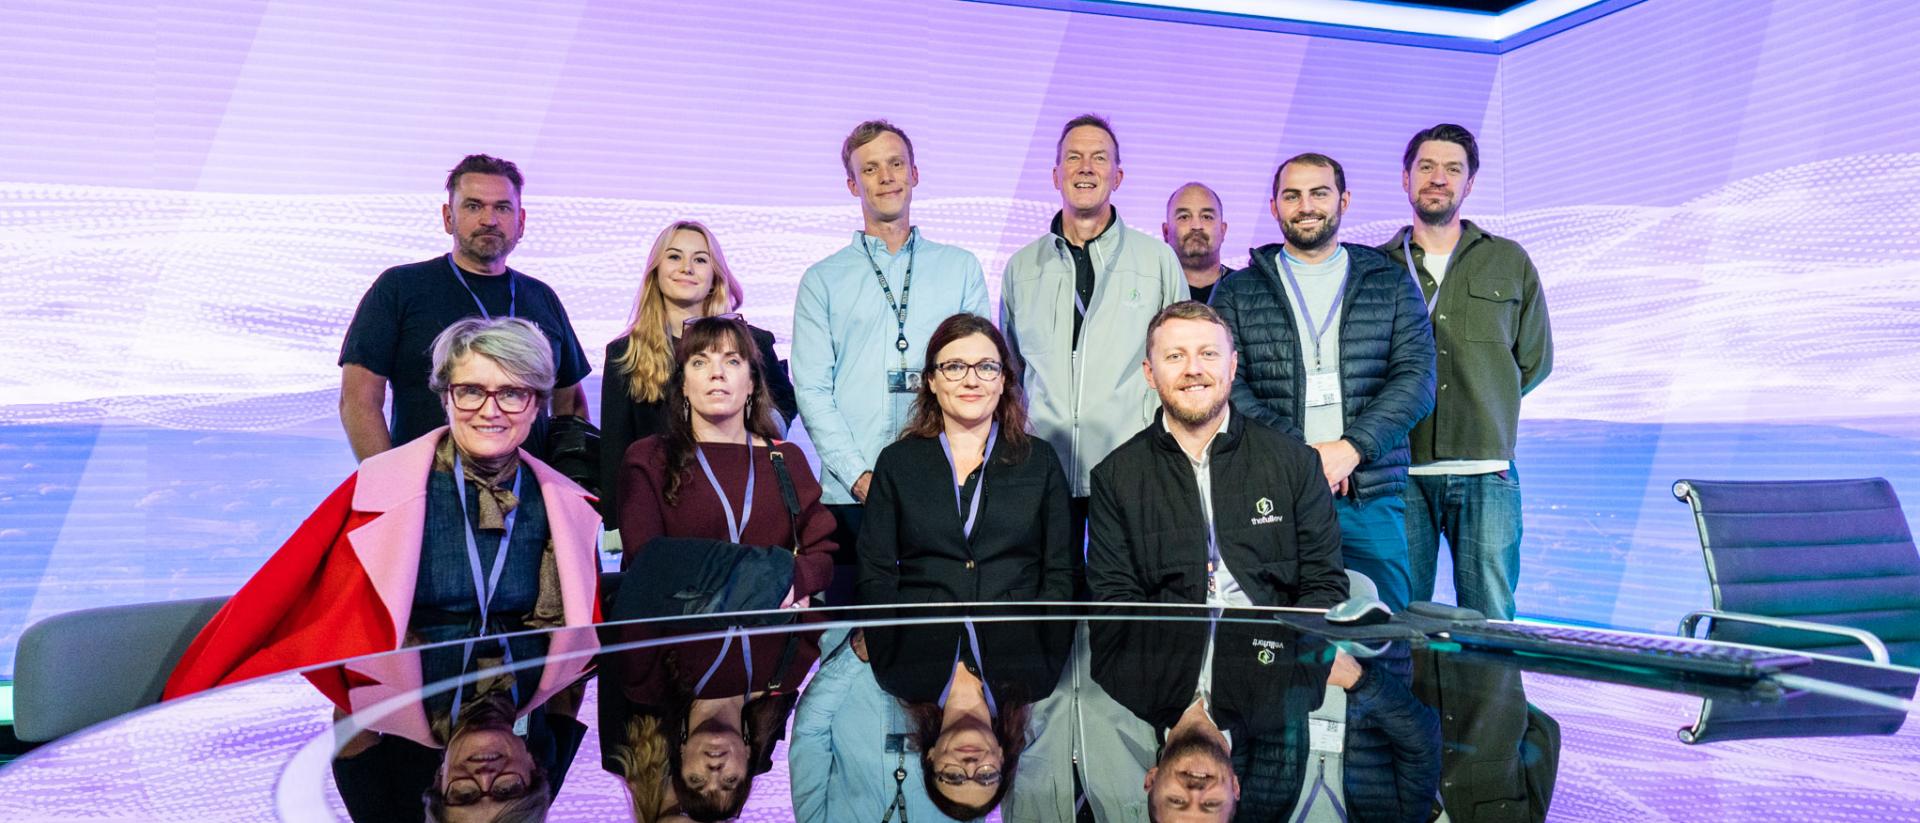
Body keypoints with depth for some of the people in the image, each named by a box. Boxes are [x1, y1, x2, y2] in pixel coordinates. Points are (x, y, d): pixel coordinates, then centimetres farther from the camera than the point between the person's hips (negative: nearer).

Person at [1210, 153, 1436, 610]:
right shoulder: (1235, 293, 10)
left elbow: (1416, 377, 2)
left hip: (1372, 497, 1)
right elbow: (1226, 385, -1)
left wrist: (1351, 447, -13)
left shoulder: (1393, 286, 12)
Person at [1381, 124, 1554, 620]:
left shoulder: (1509, 263, 11)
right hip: (1400, 472, 0)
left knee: (1490, 627, 3)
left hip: (1486, 473, 1)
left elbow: (1535, 361, 16)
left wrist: (1480, 406, 10)